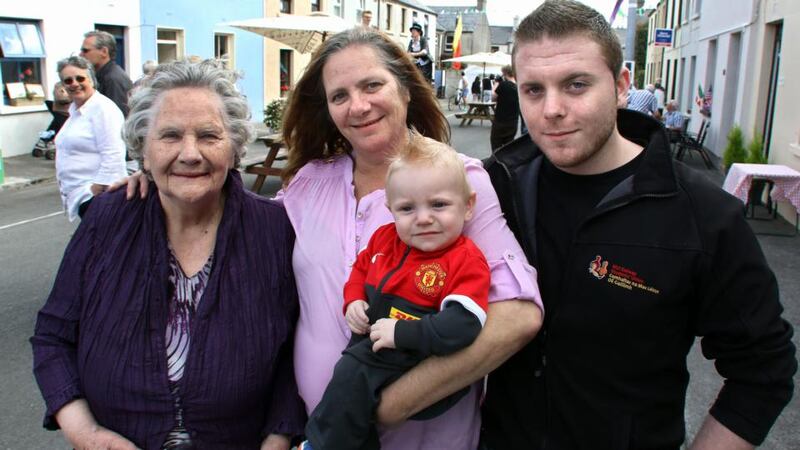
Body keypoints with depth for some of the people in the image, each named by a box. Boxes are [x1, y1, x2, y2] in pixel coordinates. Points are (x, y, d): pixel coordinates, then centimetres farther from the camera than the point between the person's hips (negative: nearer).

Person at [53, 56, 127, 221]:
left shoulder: (102, 108, -14)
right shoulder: (76, 110, 15)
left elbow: (112, 156, -21)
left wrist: (97, 189, -20)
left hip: (96, 195, -9)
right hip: (81, 194, 9)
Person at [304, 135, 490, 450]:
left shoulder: (467, 262, -16)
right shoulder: (385, 238, 6)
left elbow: (463, 325, -28)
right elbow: (361, 268, 25)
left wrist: (401, 333, -27)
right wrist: (353, 301, 4)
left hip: (413, 360, -8)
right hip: (366, 346, 8)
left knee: (351, 378, -23)